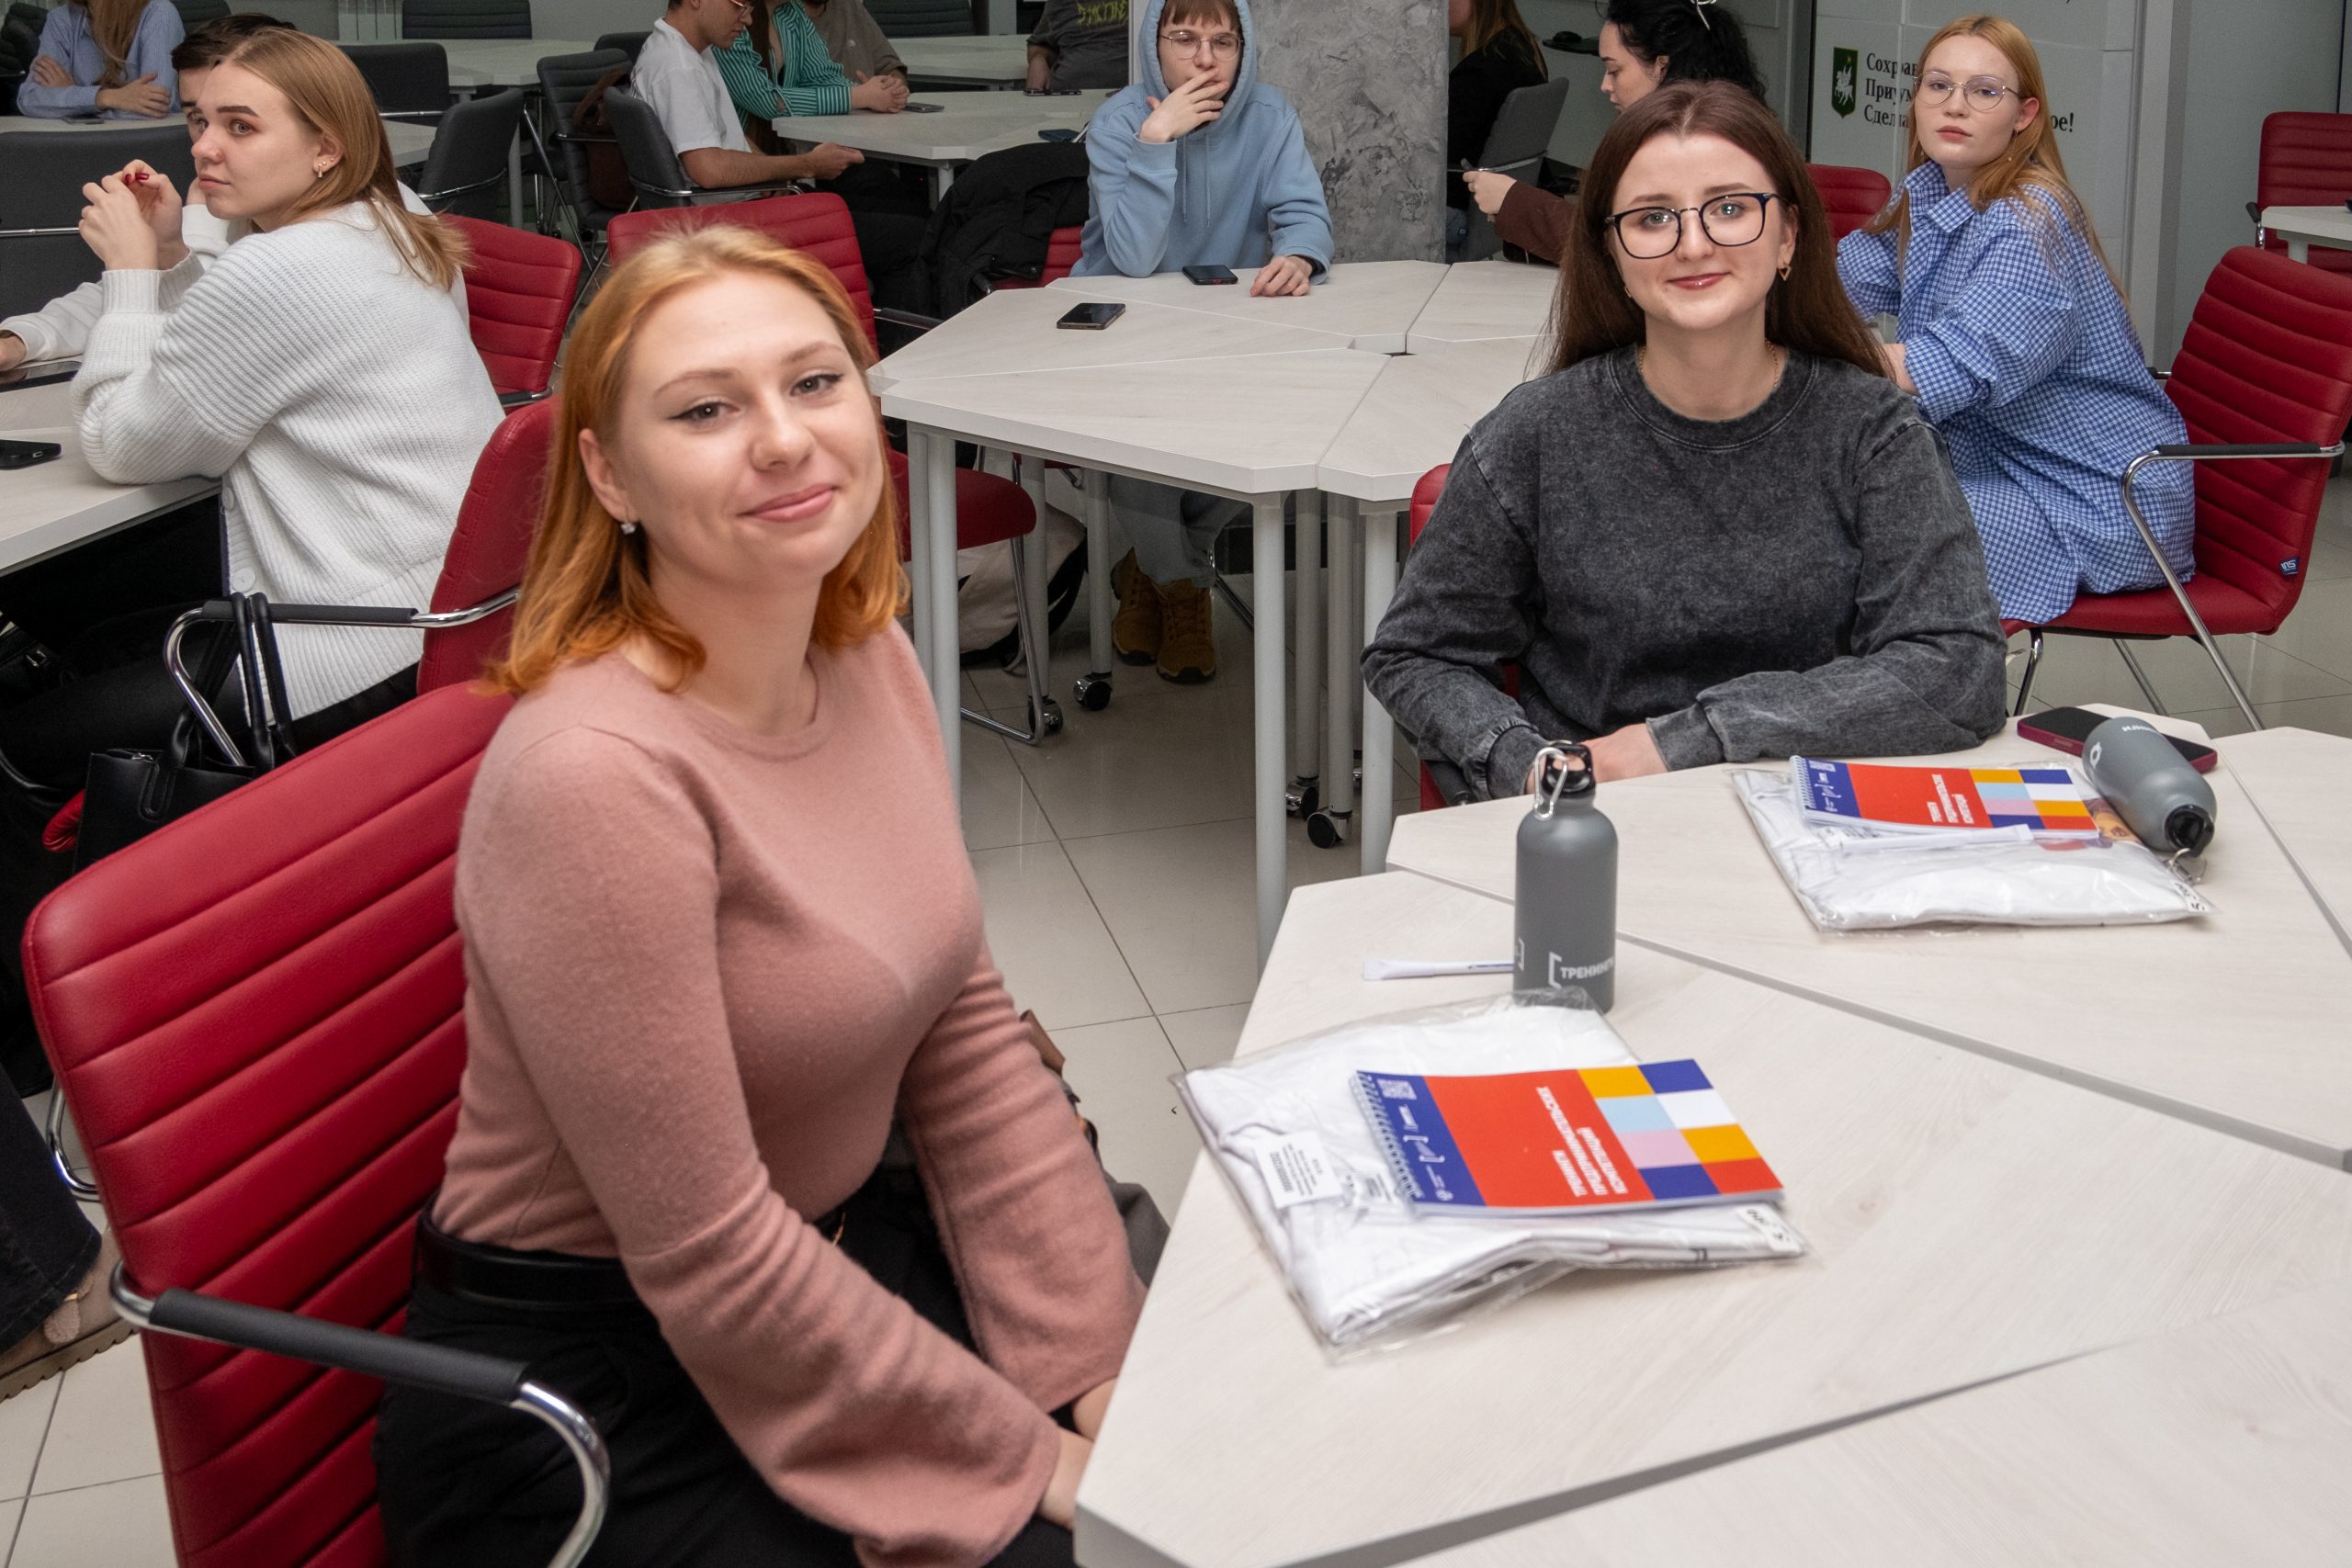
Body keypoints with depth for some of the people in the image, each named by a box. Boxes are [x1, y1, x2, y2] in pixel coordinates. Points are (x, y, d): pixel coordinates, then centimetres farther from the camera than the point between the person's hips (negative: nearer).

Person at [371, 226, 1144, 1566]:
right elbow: (710, 1267, -23)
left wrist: (1106, 1372, -4)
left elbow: (970, 1038, 3)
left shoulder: (870, 657, 0)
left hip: (837, 1242, 7)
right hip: (590, 1404, -7)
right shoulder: (591, 773, -26)